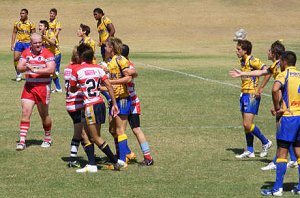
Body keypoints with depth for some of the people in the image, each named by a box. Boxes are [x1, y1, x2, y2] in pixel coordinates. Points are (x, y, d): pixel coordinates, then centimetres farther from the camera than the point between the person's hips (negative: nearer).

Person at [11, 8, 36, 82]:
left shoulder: (31, 24, -3)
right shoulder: (17, 23, 4)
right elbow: (14, 33, 9)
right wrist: (12, 44, 4)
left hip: (28, 43, -2)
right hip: (19, 42, 2)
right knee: (16, 58, -7)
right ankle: (18, 74, 9)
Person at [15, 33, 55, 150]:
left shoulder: (47, 53, -7)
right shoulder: (26, 53, 6)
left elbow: (51, 69, -18)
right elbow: (19, 68, 3)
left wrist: (35, 70, -23)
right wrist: (26, 67, -20)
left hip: (43, 87, -3)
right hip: (29, 86, 3)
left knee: (44, 115, 10)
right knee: (25, 113, -6)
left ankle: (48, 138, 29)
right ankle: (22, 141, -7)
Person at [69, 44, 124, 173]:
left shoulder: (76, 70, -7)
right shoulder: (98, 68, 7)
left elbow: (72, 89, 6)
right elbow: (109, 86, 1)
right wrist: (114, 104, 5)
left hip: (90, 106, -7)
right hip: (100, 103, 7)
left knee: (96, 138, 2)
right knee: (87, 135, 15)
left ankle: (116, 161, 3)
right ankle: (91, 165, 12)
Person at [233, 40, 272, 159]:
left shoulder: (252, 61, -15)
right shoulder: (243, 62, 12)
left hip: (252, 95, -9)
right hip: (244, 94, 9)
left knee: (248, 124, -12)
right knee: (246, 125, 9)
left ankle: (266, 143, 6)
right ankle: (249, 151, 14)